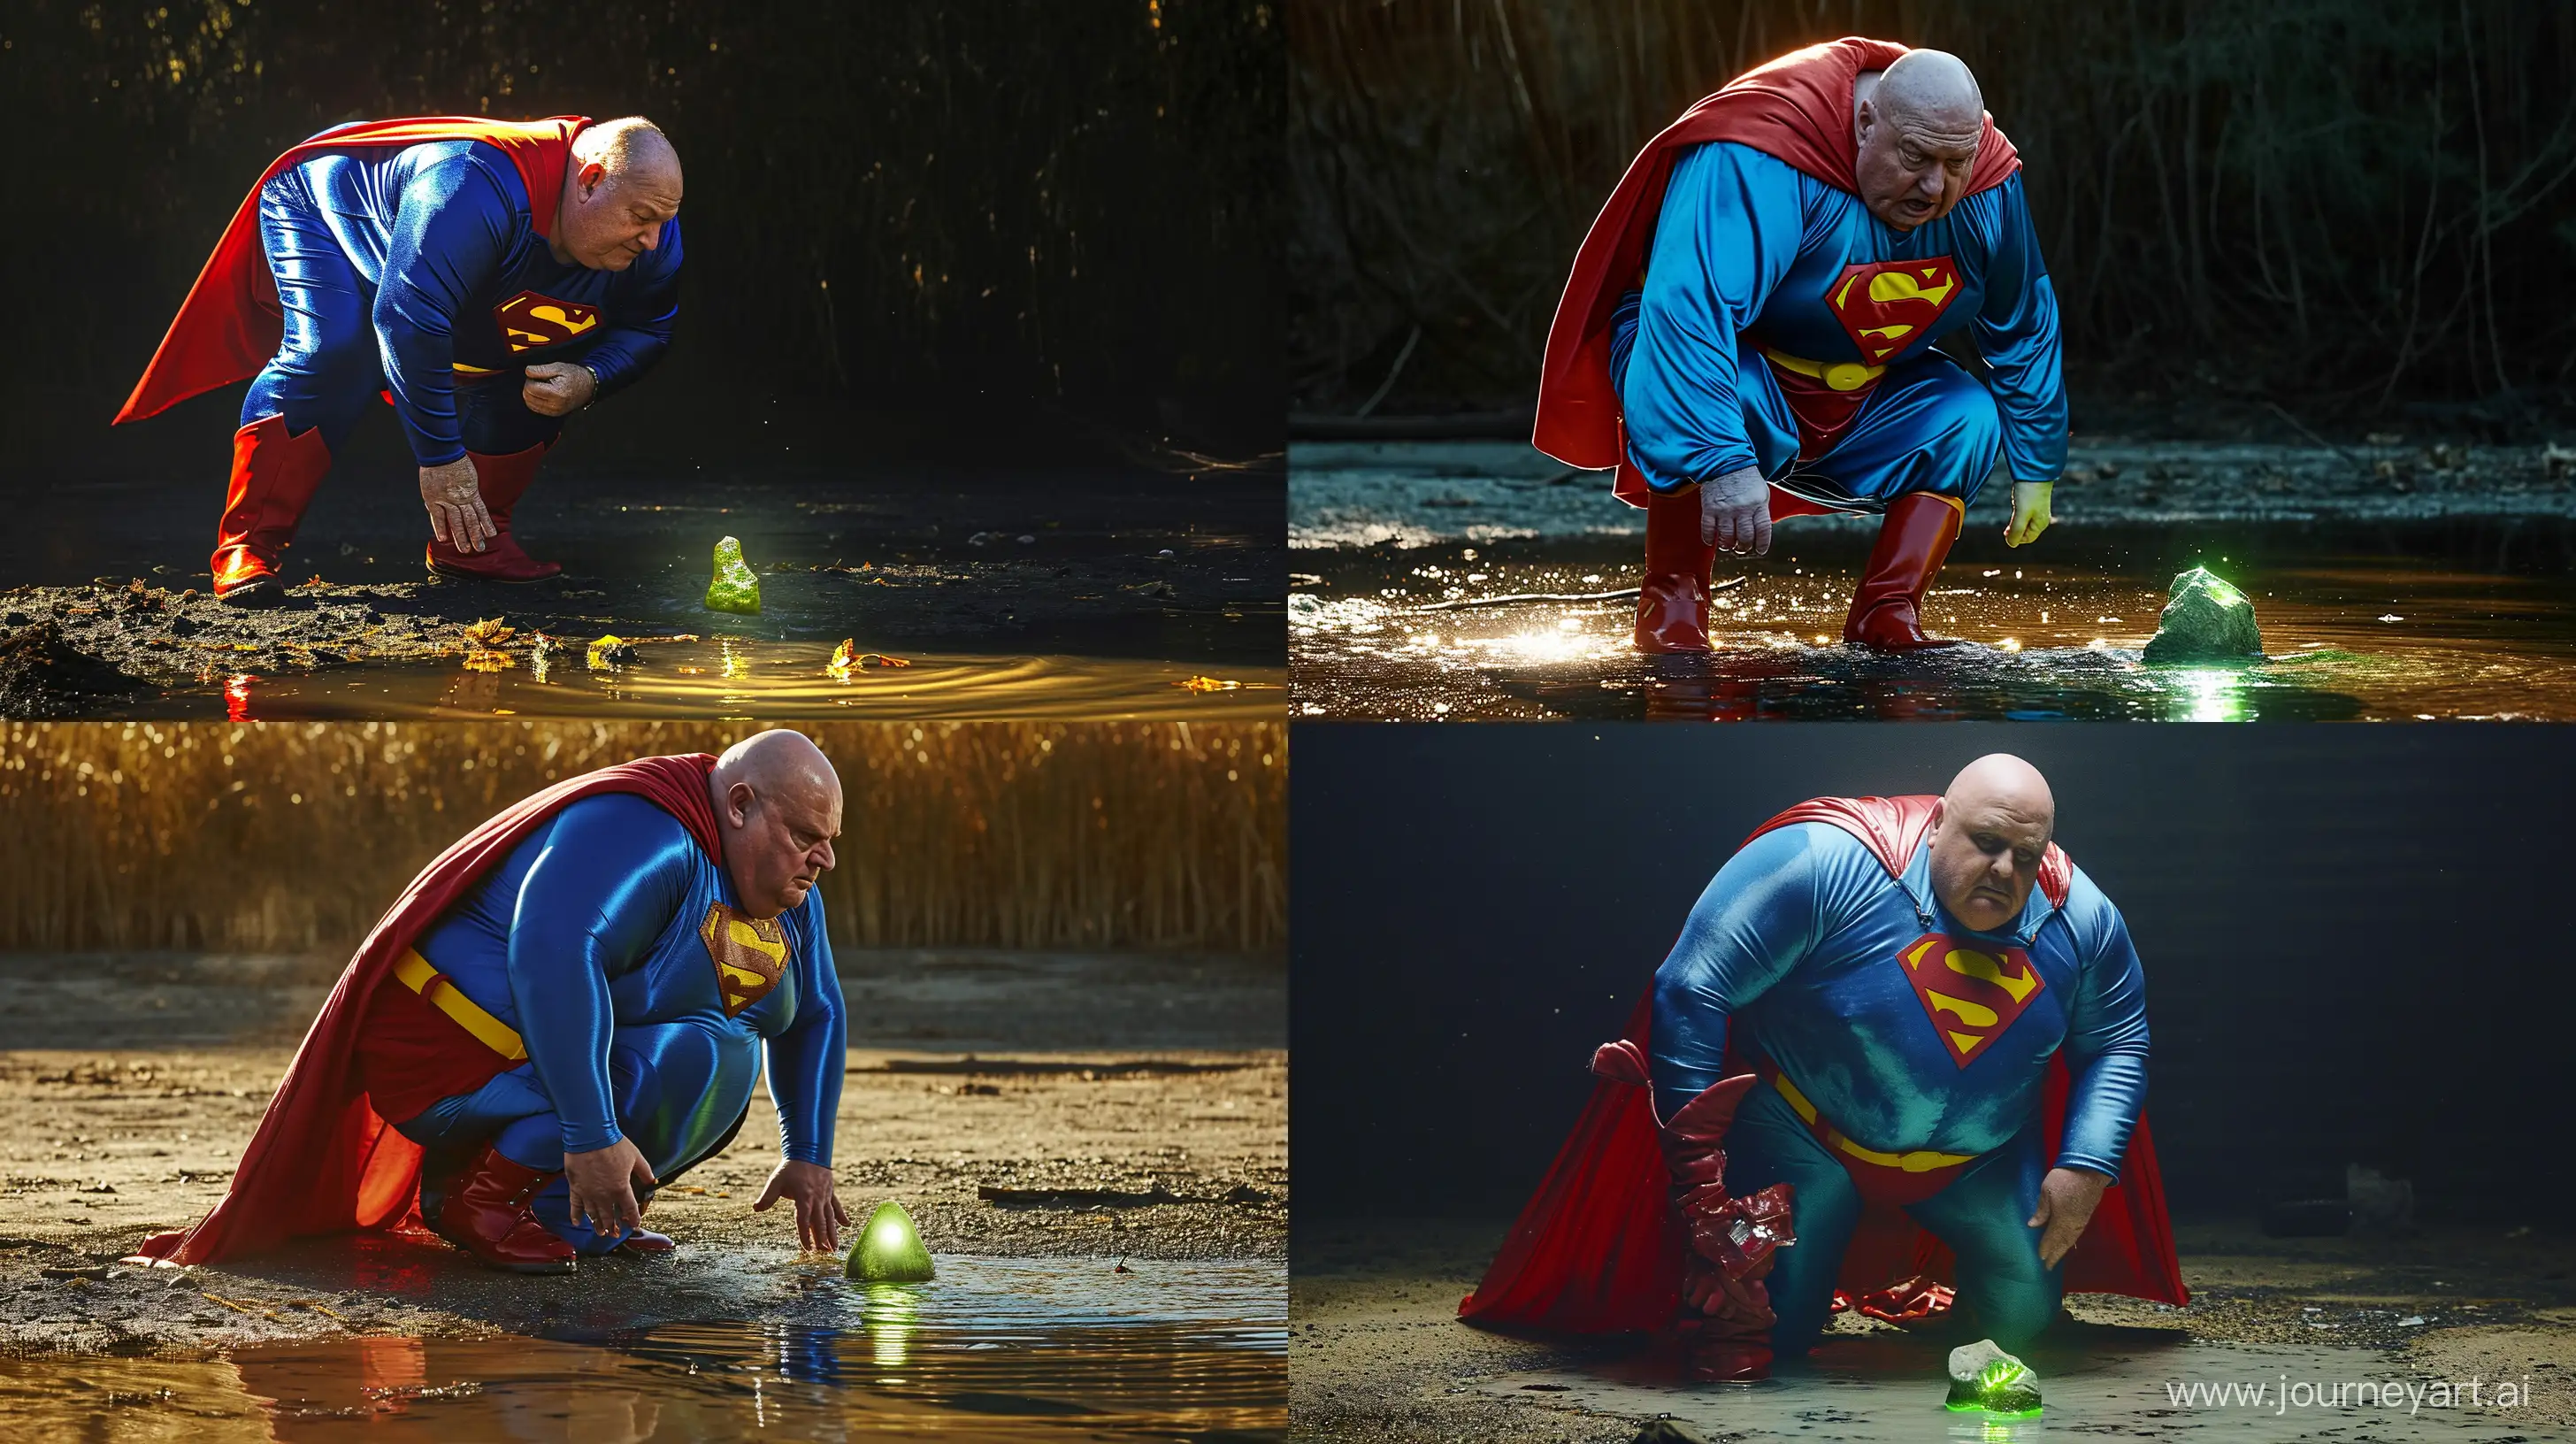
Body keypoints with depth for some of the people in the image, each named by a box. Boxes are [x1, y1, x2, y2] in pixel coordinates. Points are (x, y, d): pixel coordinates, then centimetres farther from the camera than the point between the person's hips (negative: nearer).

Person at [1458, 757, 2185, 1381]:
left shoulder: (2080, 918, -13)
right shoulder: (1824, 864, -29)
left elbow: (2117, 1043, 4)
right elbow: (1691, 990, -27)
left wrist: (2087, 1168, -11)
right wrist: (1695, 1169, -25)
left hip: (1979, 1160, 4)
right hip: (1807, 1132, -4)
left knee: (2026, 1319, 3)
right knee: (1772, 1331, -11)